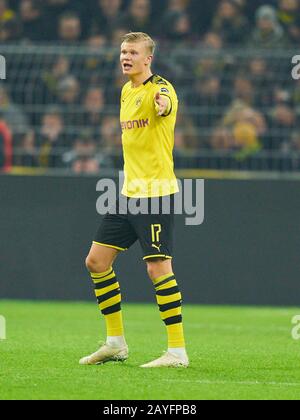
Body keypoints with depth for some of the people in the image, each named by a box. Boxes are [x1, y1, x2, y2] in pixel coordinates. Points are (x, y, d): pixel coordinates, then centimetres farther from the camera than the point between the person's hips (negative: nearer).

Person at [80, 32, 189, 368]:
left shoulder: (160, 88, -12)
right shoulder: (127, 91, 15)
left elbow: (164, 105, -38)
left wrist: (161, 103, -61)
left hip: (156, 192, -9)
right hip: (129, 192, 9)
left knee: (158, 268, -13)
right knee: (96, 261, 8)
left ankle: (177, 351, -8)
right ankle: (116, 343, 19)